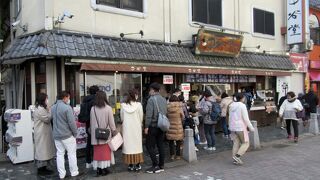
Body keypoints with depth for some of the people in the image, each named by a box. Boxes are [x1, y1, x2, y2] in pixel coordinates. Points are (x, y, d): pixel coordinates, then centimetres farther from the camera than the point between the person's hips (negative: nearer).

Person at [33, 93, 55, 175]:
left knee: (44, 150, 13)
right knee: (42, 150, -3)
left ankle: (43, 168, 21)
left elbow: (47, 119, 17)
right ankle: (41, 169, 5)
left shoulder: (41, 108, 16)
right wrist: (49, 111, -8)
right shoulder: (40, 109, -19)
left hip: (44, 133, 11)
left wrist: (48, 111, 6)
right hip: (42, 133, -10)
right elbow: (47, 119, -18)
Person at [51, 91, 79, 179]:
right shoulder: (67, 107, -18)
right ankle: (74, 172, 16)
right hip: (67, 135, -6)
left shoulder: (53, 107, 6)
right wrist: (75, 133, -7)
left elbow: (53, 120, 13)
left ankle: (61, 174, 17)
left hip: (56, 135, 7)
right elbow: (71, 122, -18)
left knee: (60, 154, 11)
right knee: (72, 153, 7)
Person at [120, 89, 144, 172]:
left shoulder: (123, 105, -5)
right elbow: (141, 118, -3)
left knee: (128, 145, 8)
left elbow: (121, 118, 2)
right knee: (137, 145, 9)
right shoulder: (138, 105, -10)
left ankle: (130, 165, 13)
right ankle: (137, 165, 12)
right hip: (136, 128, -1)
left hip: (126, 128, 1)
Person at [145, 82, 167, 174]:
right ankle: (161, 166, 17)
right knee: (160, 145, 11)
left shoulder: (151, 99, -12)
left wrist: (146, 126, -12)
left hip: (153, 126, -7)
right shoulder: (164, 99, 9)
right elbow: (165, 113, 11)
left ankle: (155, 166, 1)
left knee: (150, 145, 2)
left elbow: (149, 114, -16)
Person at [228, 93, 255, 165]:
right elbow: (245, 118, -14)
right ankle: (237, 156, -12)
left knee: (236, 143, 11)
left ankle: (235, 159, 10)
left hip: (233, 127, 7)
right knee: (245, 143, 3)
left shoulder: (231, 106, 10)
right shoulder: (242, 105, -12)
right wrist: (251, 127, -7)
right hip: (240, 127, -7)